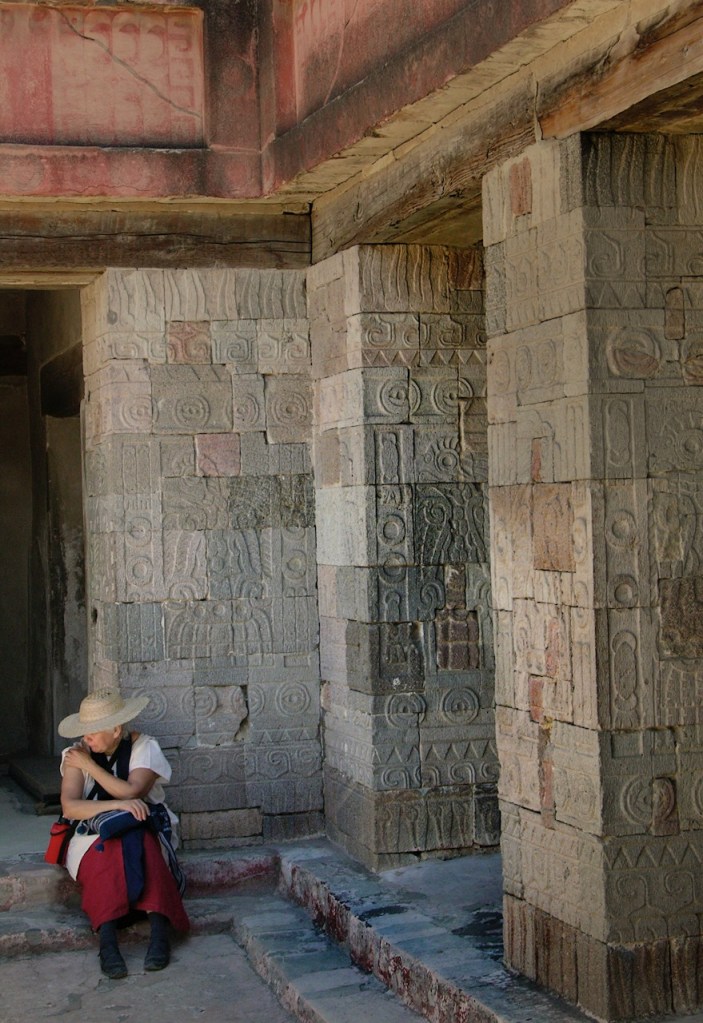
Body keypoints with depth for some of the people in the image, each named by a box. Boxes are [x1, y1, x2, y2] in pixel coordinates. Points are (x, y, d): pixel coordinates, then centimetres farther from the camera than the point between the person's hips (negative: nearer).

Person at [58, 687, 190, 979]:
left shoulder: (144, 748, -2)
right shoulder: (76, 755, 2)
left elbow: (131, 792, -18)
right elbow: (69, 807, -12)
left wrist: (89, 765, -13)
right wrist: (117, 805, -26)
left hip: (141, 830, 0)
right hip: (93, 836, 0)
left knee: (142, 847, -36)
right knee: (109, 854, -36)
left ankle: (160, 930, -46)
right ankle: (108, 941, -47)